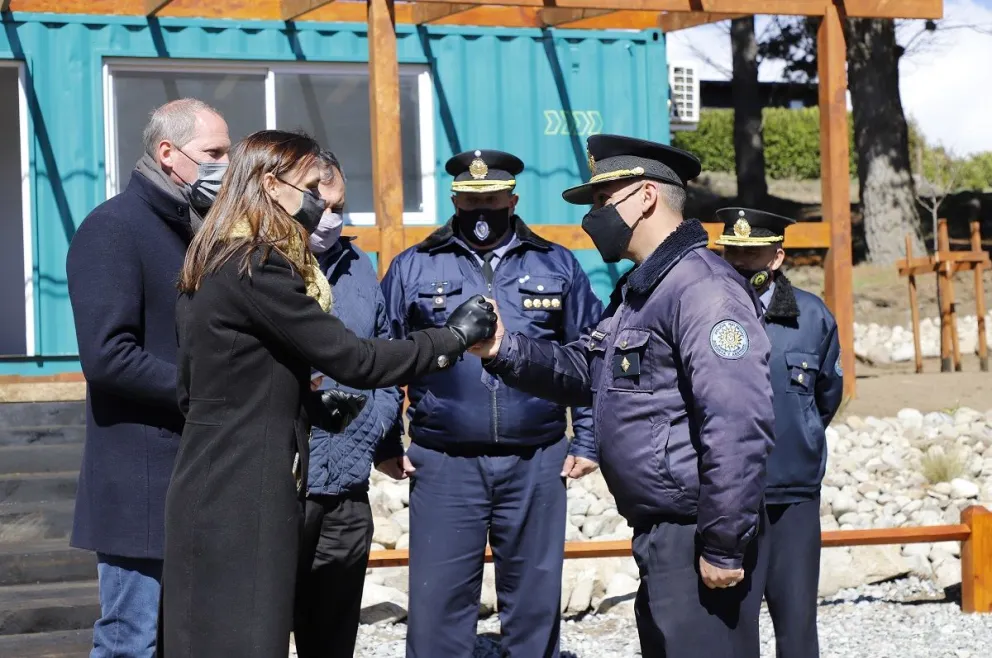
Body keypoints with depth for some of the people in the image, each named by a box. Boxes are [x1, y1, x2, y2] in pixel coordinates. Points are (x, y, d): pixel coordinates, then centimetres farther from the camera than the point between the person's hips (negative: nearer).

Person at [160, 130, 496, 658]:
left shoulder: (217, 264, 14)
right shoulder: (258, 268, -16)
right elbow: (354, 360, -17)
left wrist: (313, 404, 18)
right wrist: (453, 337, -7)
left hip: (216, 489, 10)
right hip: (242, 499, -10)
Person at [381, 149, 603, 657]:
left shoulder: (556, 266, 8)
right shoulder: (413, 268, 6)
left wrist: (588, 442, 5)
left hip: (537, 465, 1)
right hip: (444, 467, -1)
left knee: (535, 607, 9)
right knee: (438, 609, -1)